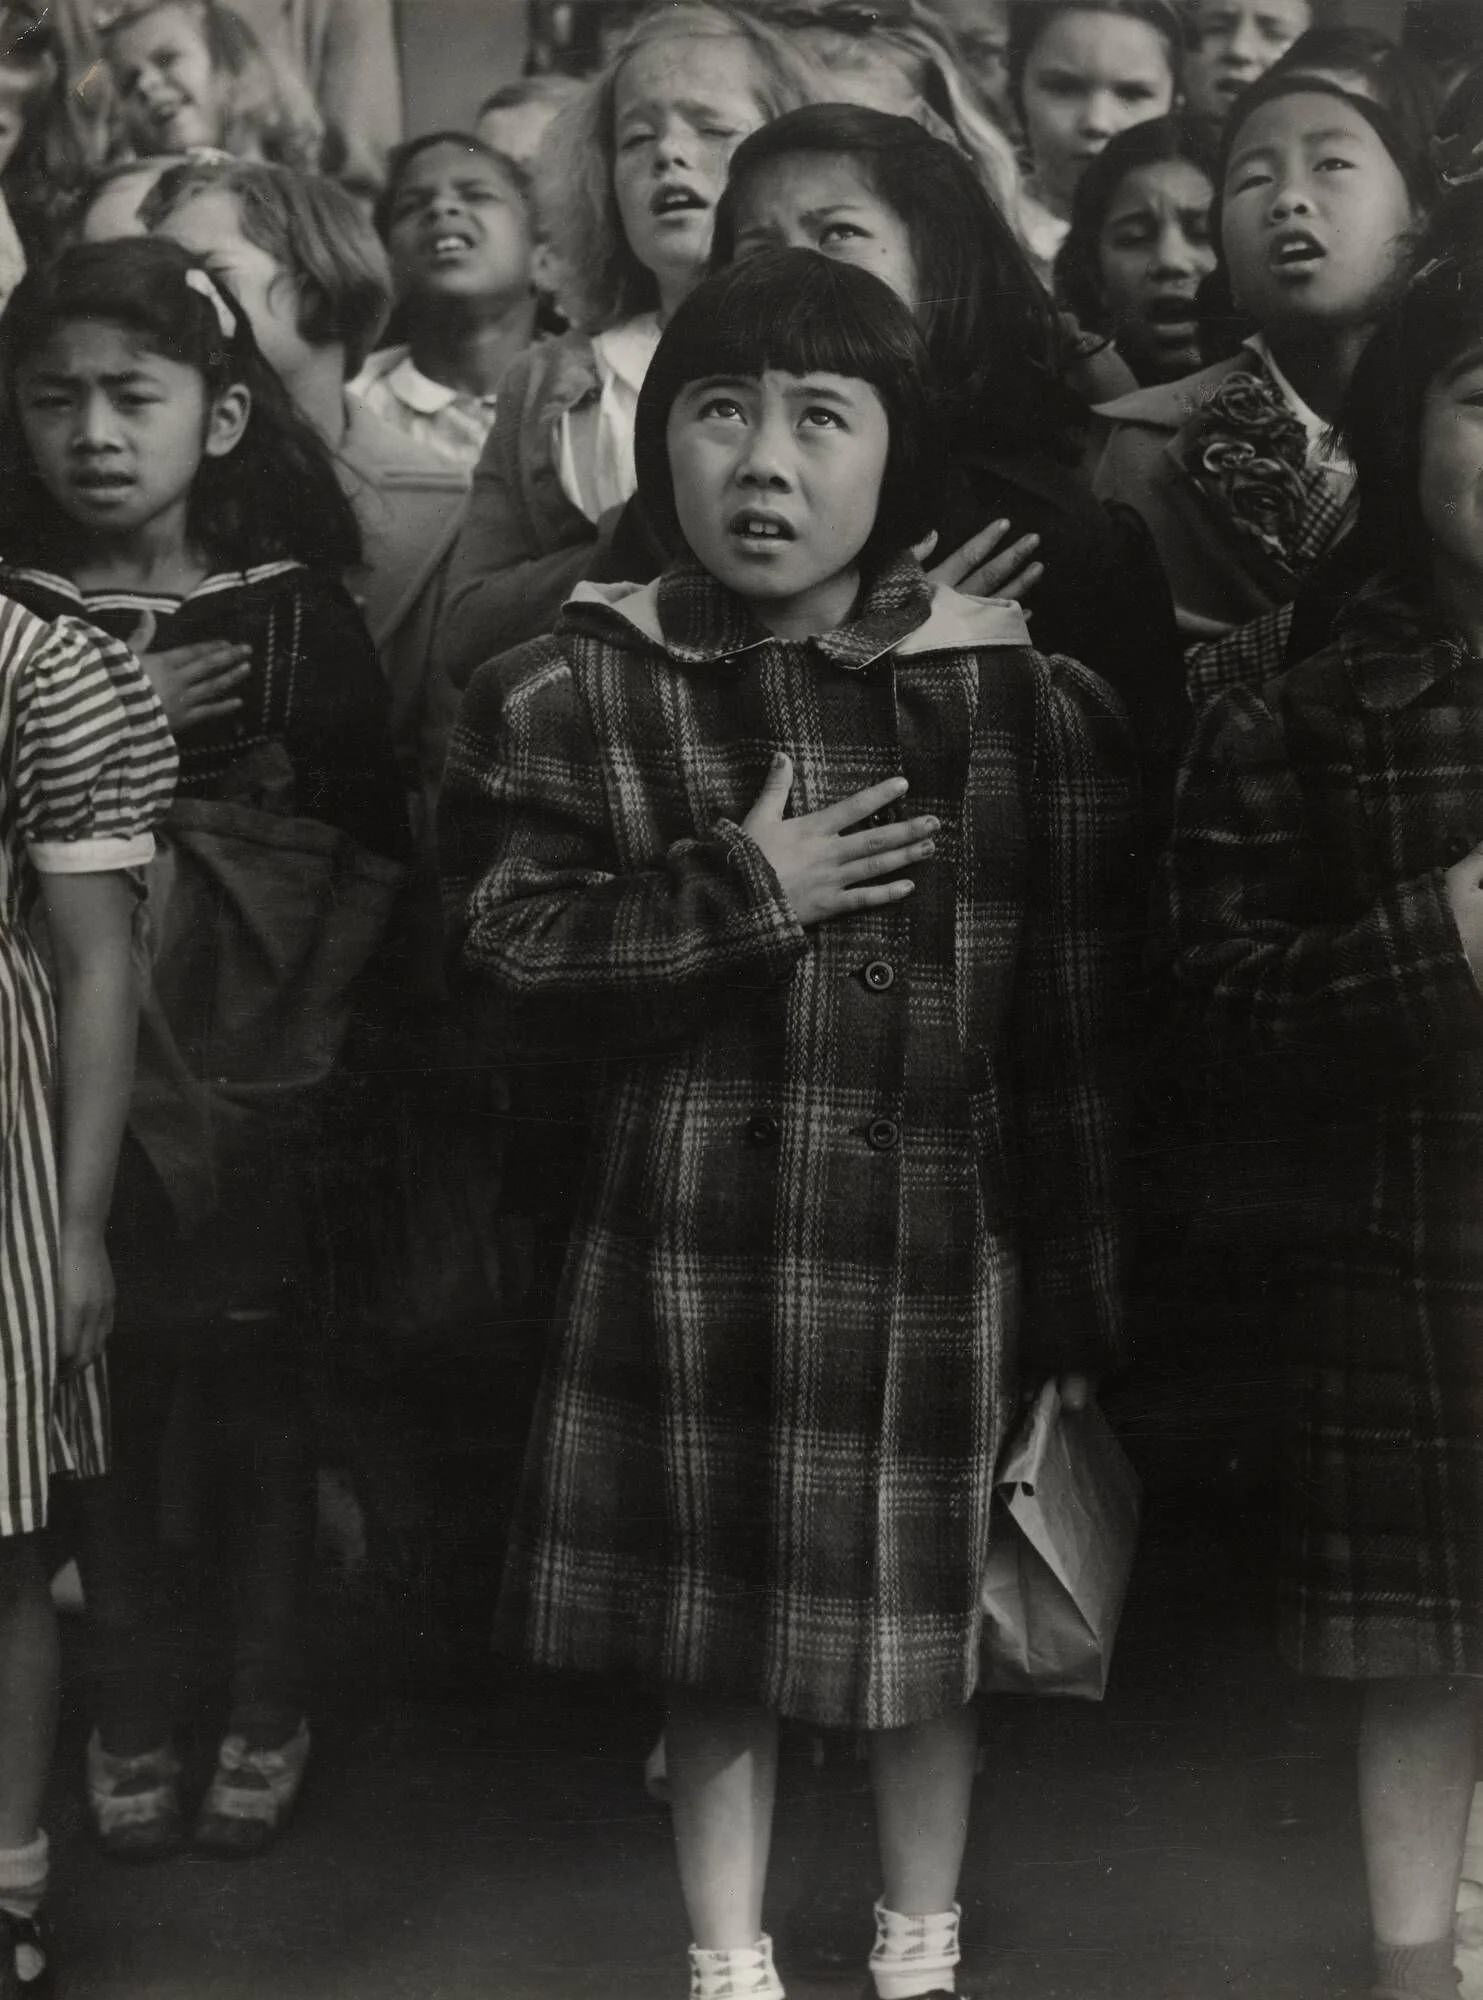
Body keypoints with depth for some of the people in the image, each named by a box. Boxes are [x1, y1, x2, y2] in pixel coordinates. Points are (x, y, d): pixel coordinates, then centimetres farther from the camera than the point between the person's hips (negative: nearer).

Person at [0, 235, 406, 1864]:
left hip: (250, 1071, -1)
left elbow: (374, 839, -1)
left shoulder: (296, 610, -1)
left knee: (259, 1392, 8)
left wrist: (312, 1005, -9)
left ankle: (266, 1712, 24)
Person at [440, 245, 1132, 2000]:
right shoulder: (566, 698, -1)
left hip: (934, 1247, 0)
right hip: (689, 1249, 1)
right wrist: (741, 898, -17)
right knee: (713, 1642, 12)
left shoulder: (1029, 707, -3)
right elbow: (509, 960, -8)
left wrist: (1073, 1312, 0)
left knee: (924, 1638, 12)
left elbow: (1074, 1046, -1)